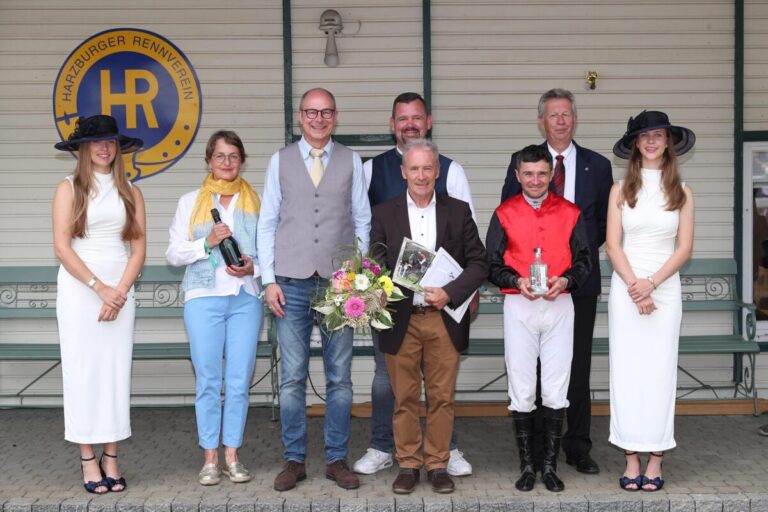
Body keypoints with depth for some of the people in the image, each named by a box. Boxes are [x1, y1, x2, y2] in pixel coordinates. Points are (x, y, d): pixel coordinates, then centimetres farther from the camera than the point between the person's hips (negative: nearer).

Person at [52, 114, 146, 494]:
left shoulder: (130, 193, 10)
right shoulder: (69, 189, 3)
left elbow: (138, 249, 5)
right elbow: (62, 248, -5)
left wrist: (119, 292, -8)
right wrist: (99, 287, -12)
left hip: (120, 290, 2)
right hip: (79, 289, -2)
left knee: (116, 371, 2)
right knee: (83, 370, -1)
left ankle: (111, 459, 9)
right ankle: (88, 460, 5)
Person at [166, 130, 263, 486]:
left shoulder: (255, 201, 12)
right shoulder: (191, 202, 11)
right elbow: (173, 253, 6)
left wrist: (253, 267, -7)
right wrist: (207, 244, -9)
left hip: (246, 297, 1)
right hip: (203, 298, -1)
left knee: (239, 380, 1)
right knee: (208, 380, 0)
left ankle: (232, 456, 12)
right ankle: (210, 458, 10)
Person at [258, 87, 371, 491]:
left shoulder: (351, 161, 7)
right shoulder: (281, 160, 7)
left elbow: (362, 221, 7)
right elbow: (267, 223, 6)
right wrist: (270, 280, -1)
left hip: (340, 284, 0)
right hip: (293, 283, 0)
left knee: (340, 377, 5)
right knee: (292, 378, 3)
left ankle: (336, 459, 16)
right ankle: (294, 460, 15)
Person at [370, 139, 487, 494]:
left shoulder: (458, 212, 4)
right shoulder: (384, 214, 5)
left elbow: (478, 263, 1)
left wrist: (449, 293, -13)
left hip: (444, 320, 0)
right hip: (401, 321, 0)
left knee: (442, 398, 6)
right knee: (404, 398, 7)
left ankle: (438, 465, 18)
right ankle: (408, 465, 19)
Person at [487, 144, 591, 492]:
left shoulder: (570, 213, 7)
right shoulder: (504, 214, 5)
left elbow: (584, 262, 7)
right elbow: (492, 264, 4)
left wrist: (565, 280, -13)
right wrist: (517, 281, -15)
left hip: (559, 306, 1)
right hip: (518, 307, 0)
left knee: (556, 392, 3)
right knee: (521, 392, 3)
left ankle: (550, 466, 12)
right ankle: (526, 467, 12)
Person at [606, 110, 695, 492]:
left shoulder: (681, 192, 6)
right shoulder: (621, 189, 5)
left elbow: (685, 248, 0)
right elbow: (612, 245, 0)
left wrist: (651, 284, -11)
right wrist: (634, 286, -11)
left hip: (665, 288, 0)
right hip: (624, 288, 0)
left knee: (660, 370, 0)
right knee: (626, 370, -1)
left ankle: (655, 460, 6)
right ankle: (631, 458, 5)